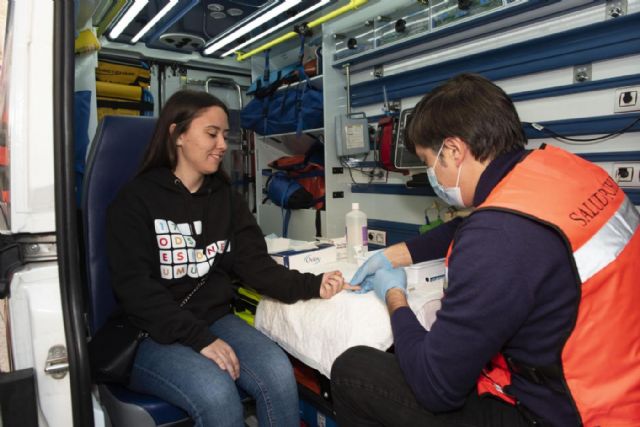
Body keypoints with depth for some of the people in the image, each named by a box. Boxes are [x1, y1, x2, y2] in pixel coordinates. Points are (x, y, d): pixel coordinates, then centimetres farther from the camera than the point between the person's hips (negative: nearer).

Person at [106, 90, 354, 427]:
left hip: (215, 319, 4)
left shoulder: (226, 198, 7)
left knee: (279, 375, -21)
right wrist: (200, 339, -23)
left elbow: (256, 266, -2)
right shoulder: (136, 199, -7)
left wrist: (311, 285, -20)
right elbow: (135, 287, -15)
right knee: (217, 394, -29)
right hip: (152, 335, -4)